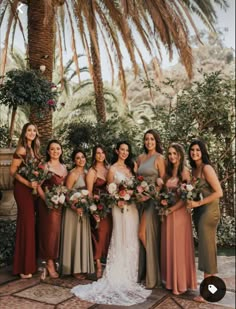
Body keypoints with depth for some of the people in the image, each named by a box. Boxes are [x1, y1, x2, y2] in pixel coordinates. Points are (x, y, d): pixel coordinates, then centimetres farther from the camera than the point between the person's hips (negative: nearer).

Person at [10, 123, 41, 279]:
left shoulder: (33, 149, 13)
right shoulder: (22, 150, -11)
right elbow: (13, 171, -15)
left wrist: (36, 181, -1)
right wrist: (28, 183, -21)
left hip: (29, 189, 8)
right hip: (22, 189, -8)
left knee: (29, 223, 11)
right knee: (27, 223, -4)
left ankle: (28, 264, 22)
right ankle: (24, 268, 7)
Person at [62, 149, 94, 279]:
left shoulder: (86, 173, 10)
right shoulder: (72, 174, -12)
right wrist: (75, 207, -26)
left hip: (84, 209, 7)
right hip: (74, 209, -7)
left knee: (83, 237, 12)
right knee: (75, 237, -1)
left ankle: (82, 266, 22)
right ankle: (75, 269, 10)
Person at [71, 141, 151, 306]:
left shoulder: (130, 167, 13)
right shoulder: (112, 169, -1)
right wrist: (117, 201, -18)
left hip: (133, 206, 5)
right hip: (120, 207, -5)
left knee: (132, 240, 8)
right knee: (121, 239, -2)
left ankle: (130, 275, 19)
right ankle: (119, 276, 8)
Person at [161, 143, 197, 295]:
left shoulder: (185, 171, -7)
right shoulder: (169, 172, 10)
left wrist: (172, 209, -15)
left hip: (180, 212, -6)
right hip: (168, 212, 6)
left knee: (179, 246, 1)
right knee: (169, 246, 10)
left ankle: (181, 282, 14)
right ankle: (171, 280, 23)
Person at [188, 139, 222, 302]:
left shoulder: (207, 168, -13)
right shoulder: (194, 169, 10)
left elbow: (219, 192, -17)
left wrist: (198, 203, -16)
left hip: (209, 211, -8)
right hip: (199, 211, 8)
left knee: (206, 248, -3)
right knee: (205, 247, 12)